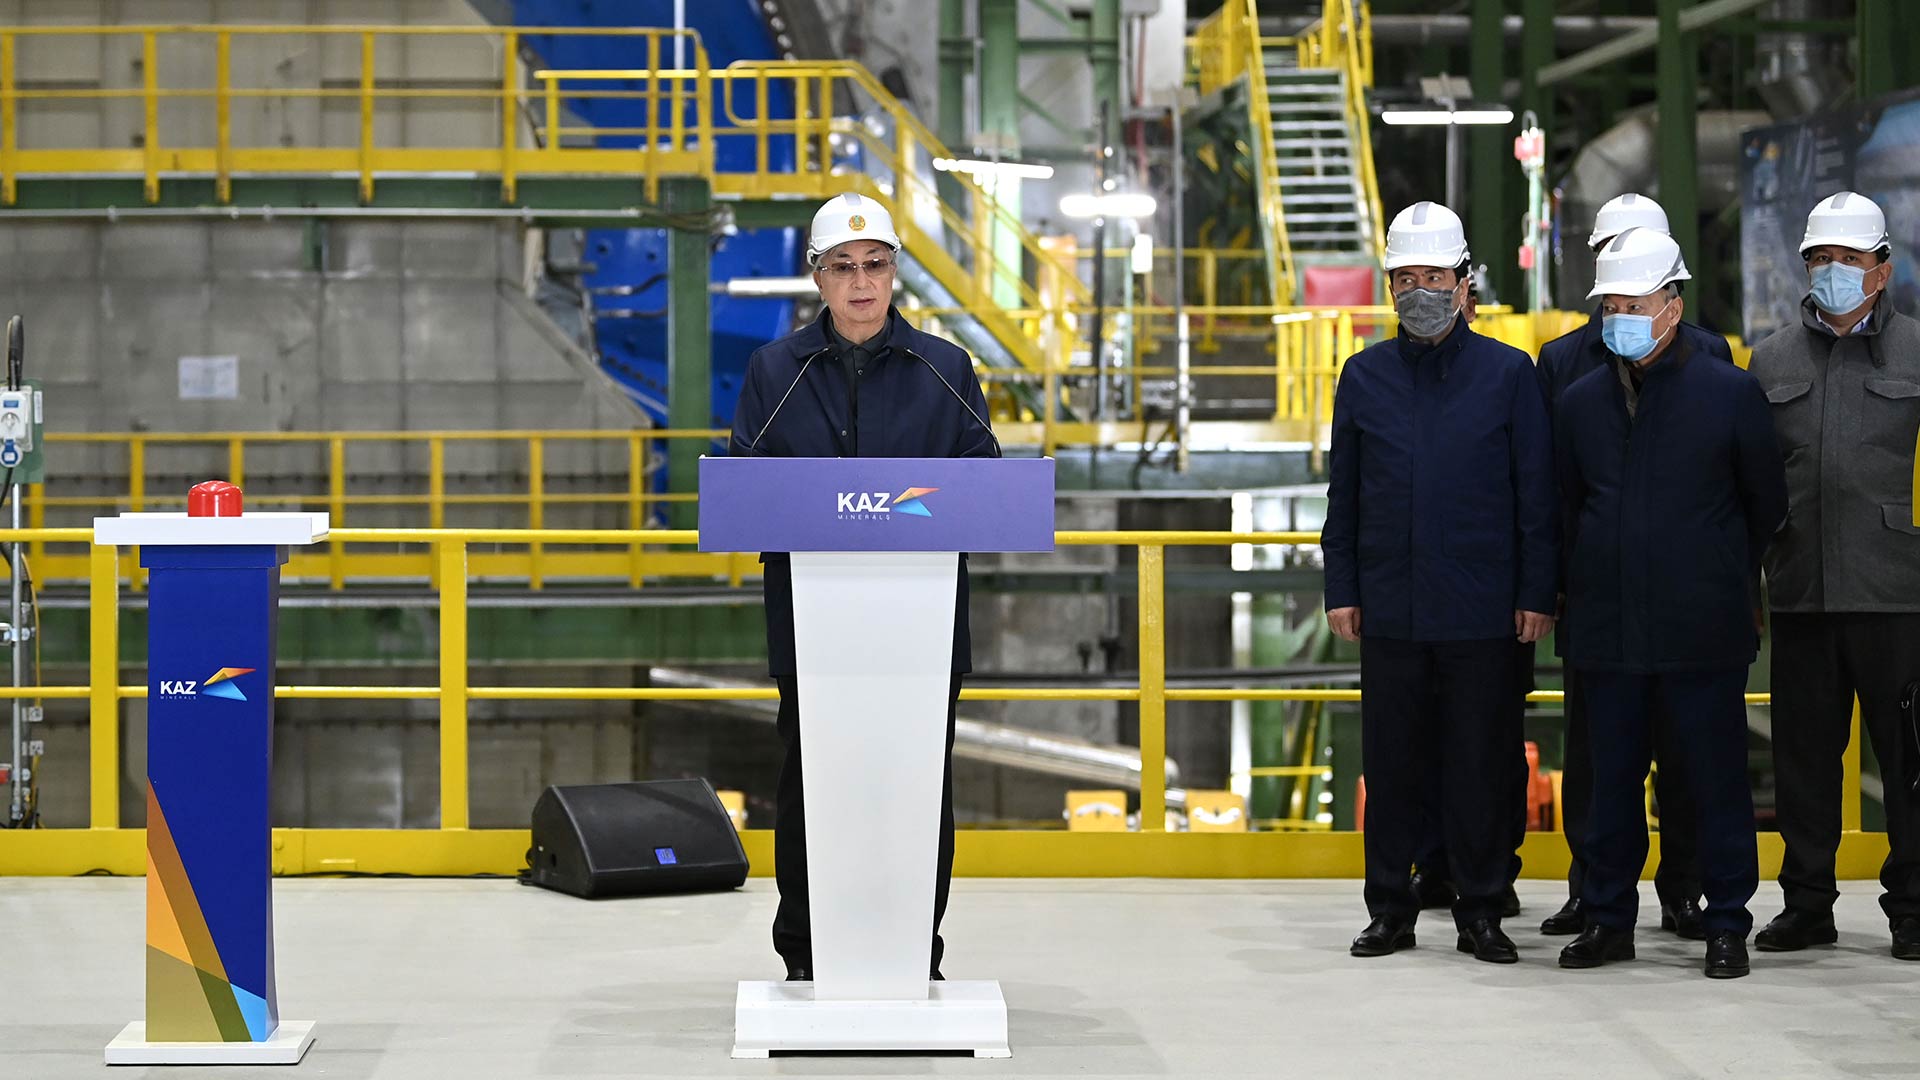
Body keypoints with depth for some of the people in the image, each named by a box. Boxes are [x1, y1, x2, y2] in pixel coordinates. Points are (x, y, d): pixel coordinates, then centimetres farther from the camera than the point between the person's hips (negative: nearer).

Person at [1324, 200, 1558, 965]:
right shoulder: (1365, 377, 8)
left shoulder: (1508, 373, 2)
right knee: (1391, 761, 6)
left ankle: (1480, 910, 11)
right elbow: (1343, 493, 11)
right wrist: (1340, 589, 5)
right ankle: (1391, 908, 15)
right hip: (1389, 607, 2)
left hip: (1481, 609, -2)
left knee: (1480, 762, 2)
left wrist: (1536, 593, -3)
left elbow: (1537, 494, 2)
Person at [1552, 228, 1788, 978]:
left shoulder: (1730, 393, -3)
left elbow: (1767, 502, 7)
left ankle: (1727, 924, 10)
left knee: (1716, 777, 2)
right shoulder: (1581, 402, 7)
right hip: (1608, 628, 3)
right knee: (1612, 779, 9)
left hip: (1703, 628, -3)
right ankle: (1608, 917, 18)